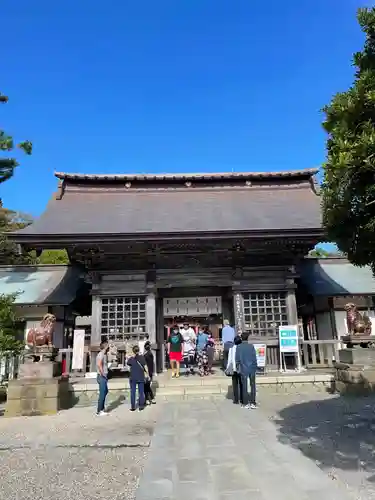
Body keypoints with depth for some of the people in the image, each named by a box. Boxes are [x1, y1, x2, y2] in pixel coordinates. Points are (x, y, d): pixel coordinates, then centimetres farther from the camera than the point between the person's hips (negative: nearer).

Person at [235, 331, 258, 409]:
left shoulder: (239, 347, -5)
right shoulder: (251, 346, -3)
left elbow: (237, 359, -4)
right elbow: (254, 357, -1)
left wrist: (237, 367, 7)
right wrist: (255, 367, 8)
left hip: (243, 369, -1)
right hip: (252, 368, 1)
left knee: (244, 386, 6)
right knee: (253, 386, 8)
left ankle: (245, 403, 9)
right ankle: (253, 403, 7)